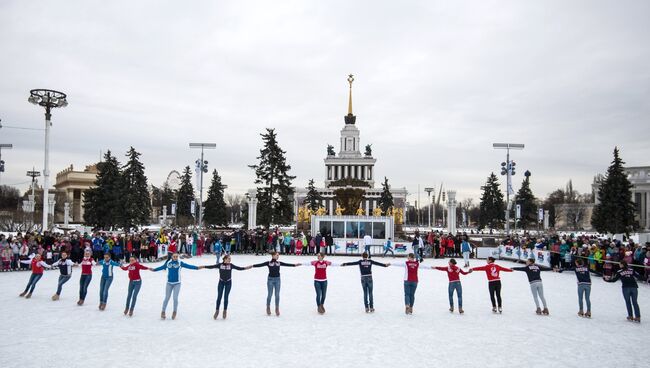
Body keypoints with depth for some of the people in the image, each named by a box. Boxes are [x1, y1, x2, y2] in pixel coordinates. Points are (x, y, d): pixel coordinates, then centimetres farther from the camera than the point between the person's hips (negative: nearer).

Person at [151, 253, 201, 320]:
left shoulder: (180, 263, -3)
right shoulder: (168, 263, 1)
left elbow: (188, 266, -8)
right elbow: (161, 267, 17)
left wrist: (197, 268, -17)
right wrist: (154, 269, 28)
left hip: (177, 283, -1)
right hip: (169, 283, 1)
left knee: (175, 298, -3)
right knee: (167, 298, 4)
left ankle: (174, 312, 17)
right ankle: (163, 312, 20)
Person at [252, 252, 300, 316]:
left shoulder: (279, 263, 6)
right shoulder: (268, 263, -4)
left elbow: (287, 264, 7)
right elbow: (260, 265, -9)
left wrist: (294, 265, 1)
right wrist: (252, 266, -18)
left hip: (277, 280, 3)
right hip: (270, 279, -3)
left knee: (277, 295, 3)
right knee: (270, 294, 2)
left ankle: (277, 309, 15)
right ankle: (268, 308, 19)